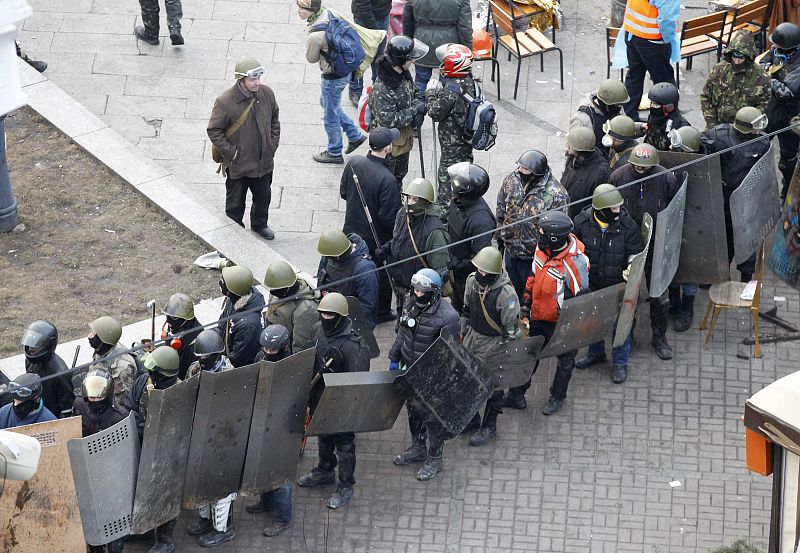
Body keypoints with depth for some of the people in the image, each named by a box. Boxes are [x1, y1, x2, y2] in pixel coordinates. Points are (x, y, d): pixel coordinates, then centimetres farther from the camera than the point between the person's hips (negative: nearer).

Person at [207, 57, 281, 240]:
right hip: (238, 164, -5)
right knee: (235, 202, 11)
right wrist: (231, 152, -15)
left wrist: (273, 142, 4)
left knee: (263, 196, 22)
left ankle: (259, 224, 47)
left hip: (264, 161, 5)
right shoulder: (225, 101, -23)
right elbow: (213, 130, -14)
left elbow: (275, 118, 11)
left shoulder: (266, 93, -8)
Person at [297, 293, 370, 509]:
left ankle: (345, 486, 25)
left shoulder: (353, 344, -29)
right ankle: (325, 471, 49)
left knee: (344, 444, 10)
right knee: (323, 436, 27)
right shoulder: (319, 330, -5)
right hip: (320, 397, 7)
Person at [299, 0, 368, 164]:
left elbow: (311, 58, -13)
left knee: (330, 115, 14)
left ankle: (334, 153, 35)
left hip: (333, 77, -9)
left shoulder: (315, 36, -33)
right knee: (326, 102, 30)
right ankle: (355, 135, 41)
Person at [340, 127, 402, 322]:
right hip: (376, 238, -5)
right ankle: (381, 312, 36)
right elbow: (389, 217, -26)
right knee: (381, 275, 18)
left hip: (352, 231, 5)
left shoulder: (353, 163, -15)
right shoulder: (387, 179, -33)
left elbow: (344, 192, 1)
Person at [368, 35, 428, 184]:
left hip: (404, 139, 8)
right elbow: (388, 120, -31)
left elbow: (415, 92, 10)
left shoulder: (403, 74, -7)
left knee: (400, 174, 27)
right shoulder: (381, 89, -34)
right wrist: (415, 110, -25)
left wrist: (419, 104, -13)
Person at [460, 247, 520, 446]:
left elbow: (511, 329, -19)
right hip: (473, 338, 6)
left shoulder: (506, 294, -28)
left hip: (493, 343, -6)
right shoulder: (473, 281, -8)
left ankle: (489, 426, 27)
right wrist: (463, 333, 18)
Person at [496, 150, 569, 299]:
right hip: (511, 251, 5)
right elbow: (501, 210, 6)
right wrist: (499, 237, 12)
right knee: (515, 290, 27)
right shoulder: (512, 180, -10)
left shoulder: (556, 195, -28)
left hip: (533, 258, -5)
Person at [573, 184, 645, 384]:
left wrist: (631, 267, -24)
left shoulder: (627, 225, -18)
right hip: (591, 284, 2)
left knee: (620, 324, 9)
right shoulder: (582, 222, -15)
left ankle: (620, 363, 29)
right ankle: (595, 353, 47)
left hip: (618, 285, -2)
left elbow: (635, 252, -5)